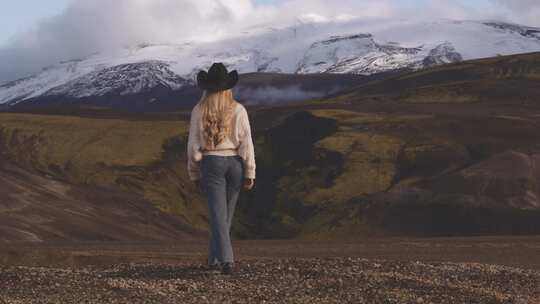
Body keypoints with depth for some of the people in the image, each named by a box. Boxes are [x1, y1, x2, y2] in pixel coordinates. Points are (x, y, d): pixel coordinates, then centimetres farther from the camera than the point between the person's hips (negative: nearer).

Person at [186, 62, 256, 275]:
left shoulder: (199, 111, -3)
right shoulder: (238, 110, -3)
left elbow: (193, 145, -1)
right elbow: (246, 143, -6)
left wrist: (194, 175, 9)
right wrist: (250, 174, -1)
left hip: (211, 163, -2)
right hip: (234, 163, 2)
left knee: (218, 215, -6)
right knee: (226, 214, 17)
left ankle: (226, 259, -22)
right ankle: (215, 257, 28)